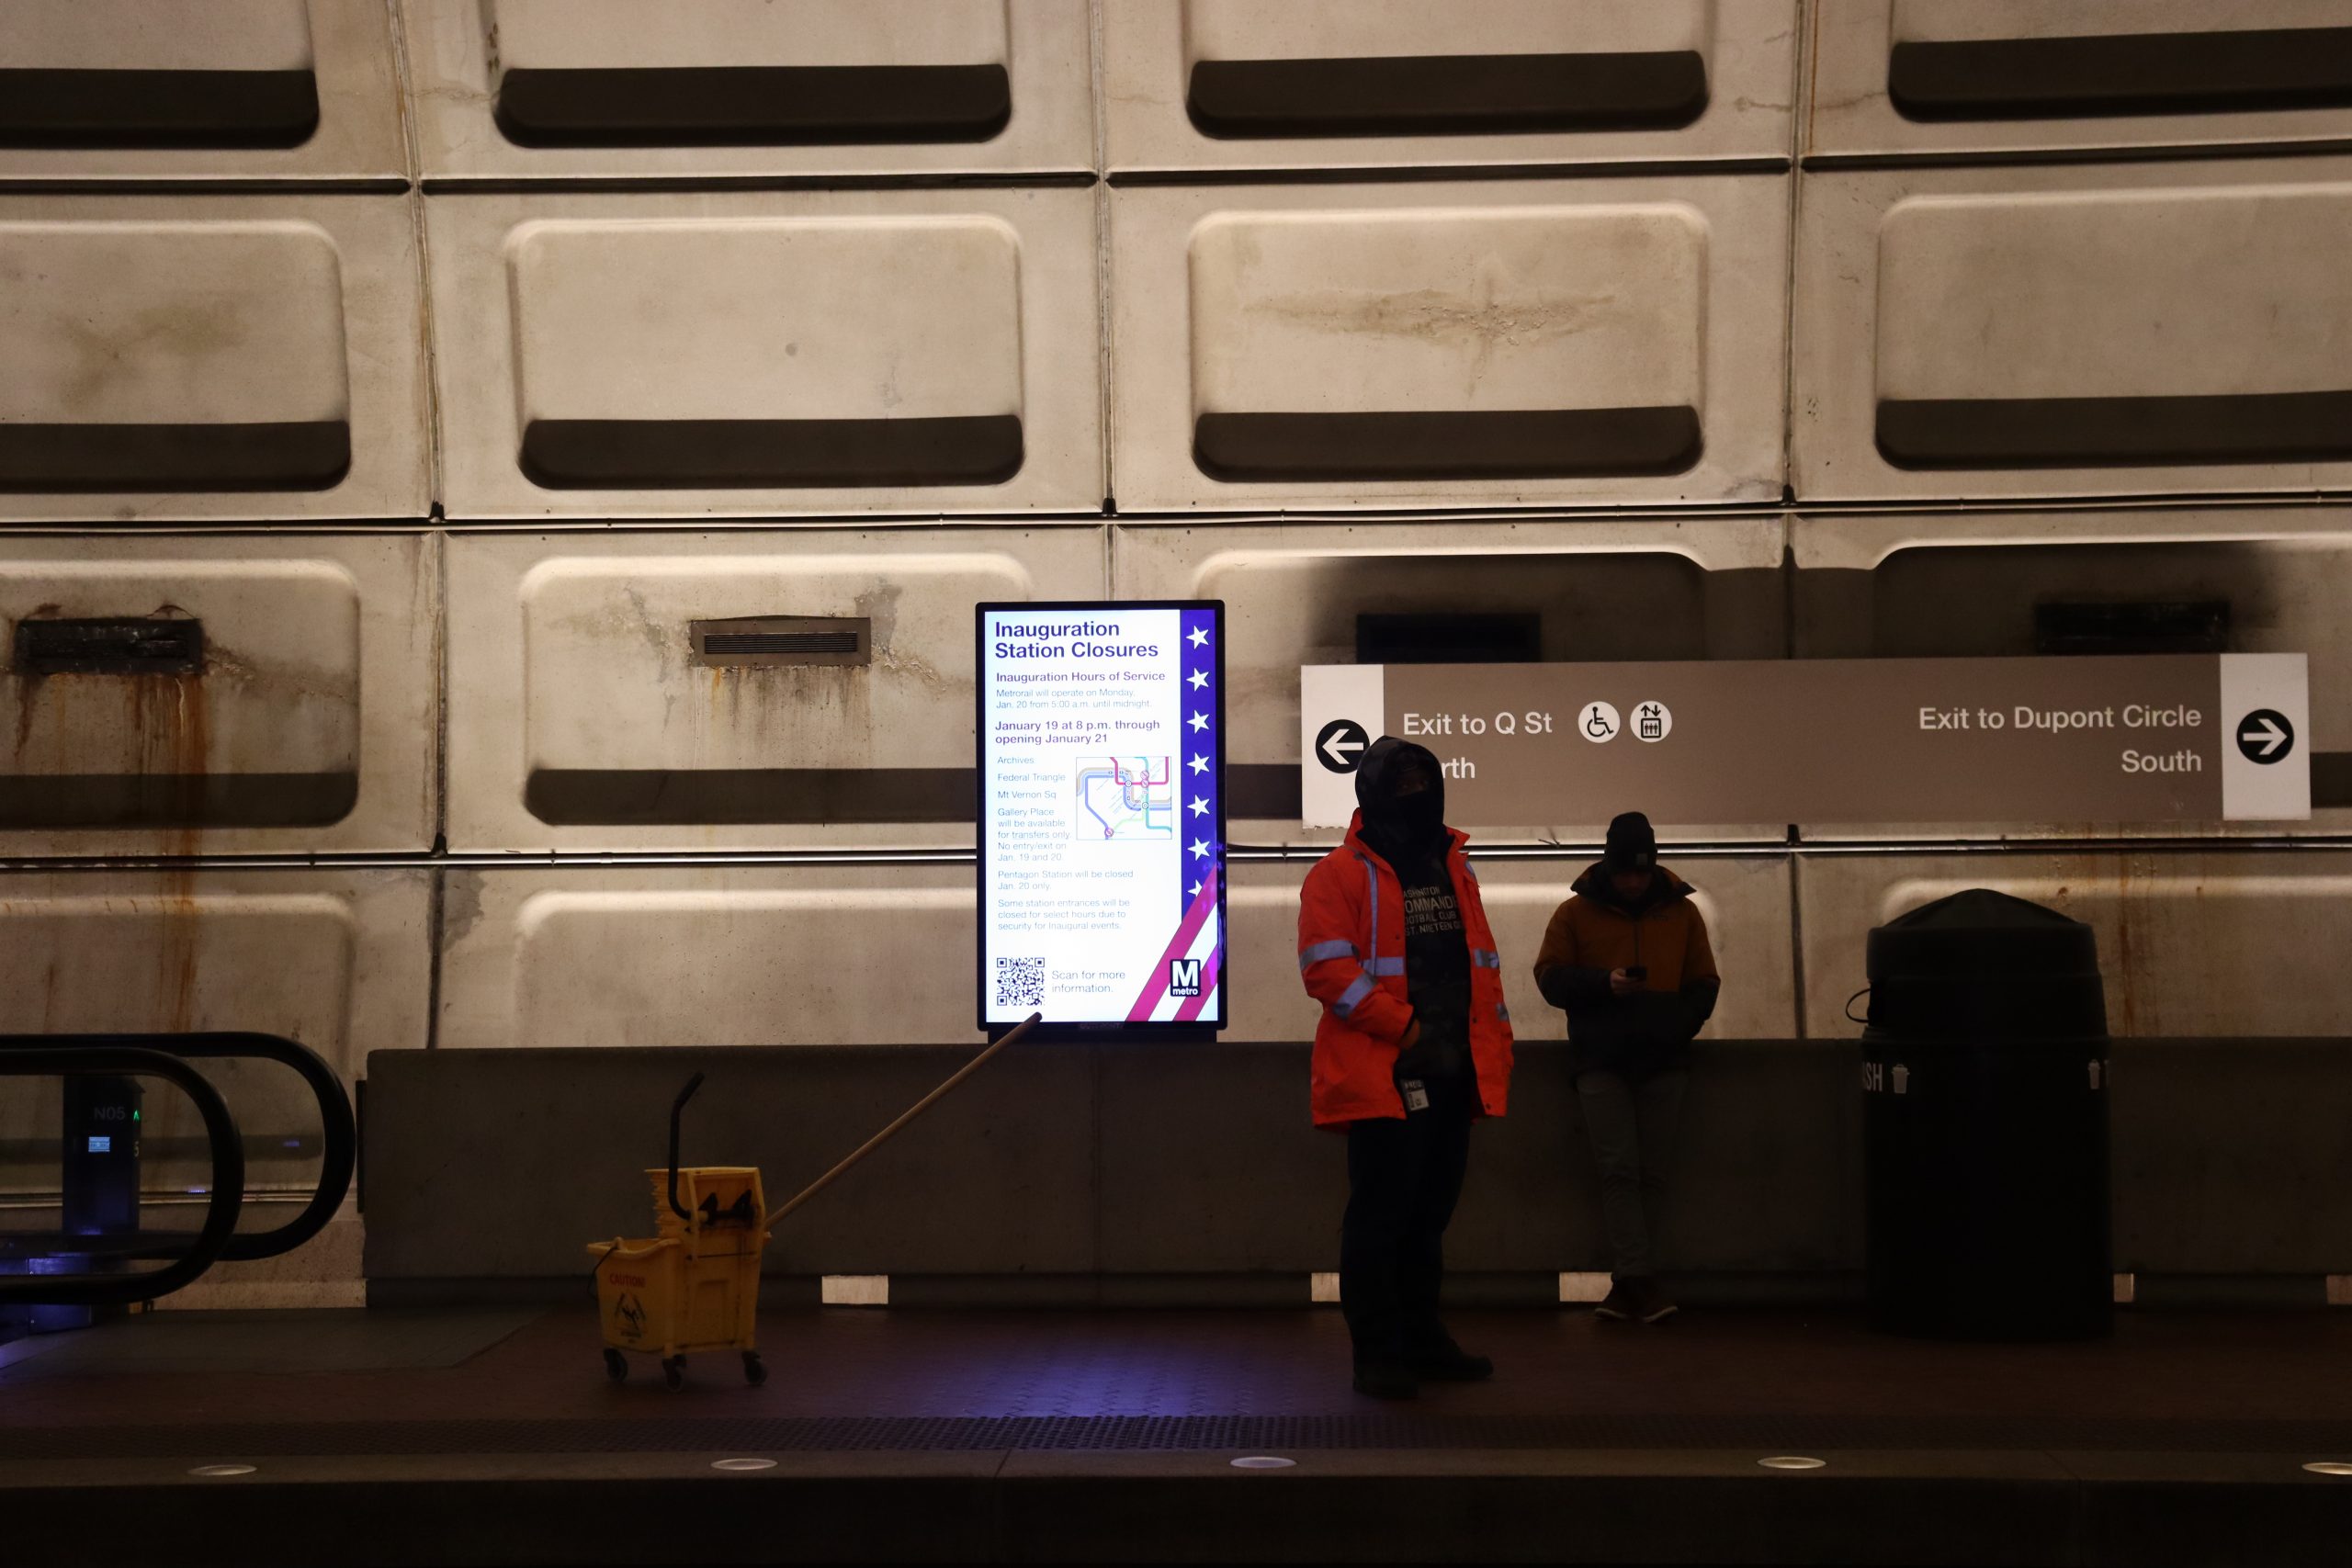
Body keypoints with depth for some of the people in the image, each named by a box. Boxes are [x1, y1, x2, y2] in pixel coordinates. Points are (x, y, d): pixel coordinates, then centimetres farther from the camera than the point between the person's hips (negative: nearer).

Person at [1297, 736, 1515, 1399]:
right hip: (1384, 1077, -7)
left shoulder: (1453, 867, 17)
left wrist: (1495, 1036, 12)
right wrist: (1400, 1025, -19)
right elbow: (1327, 968, -16)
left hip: (1454, 1073, 7)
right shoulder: (1340, 874, -6)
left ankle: (1422, 1338, 26)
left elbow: (1482, 958, 22)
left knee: (1430, 1213, 15)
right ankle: (1377, 1353, 3)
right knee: (1380, 1216, -4)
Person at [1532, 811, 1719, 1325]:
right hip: (1601, 1060, -2)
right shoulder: (1576, 912, 3)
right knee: (1619, 1168, -11)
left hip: (1663, 1061, 2)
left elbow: (1703, 985, 11)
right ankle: (1641, 1278, -14)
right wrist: (1605, 983, -15)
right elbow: (1550, 977, 1)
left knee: (1652, 1171, 0)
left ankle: (1627, 1285, 5)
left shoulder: (1682, 912, 9)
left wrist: (1678, 1025, -8)